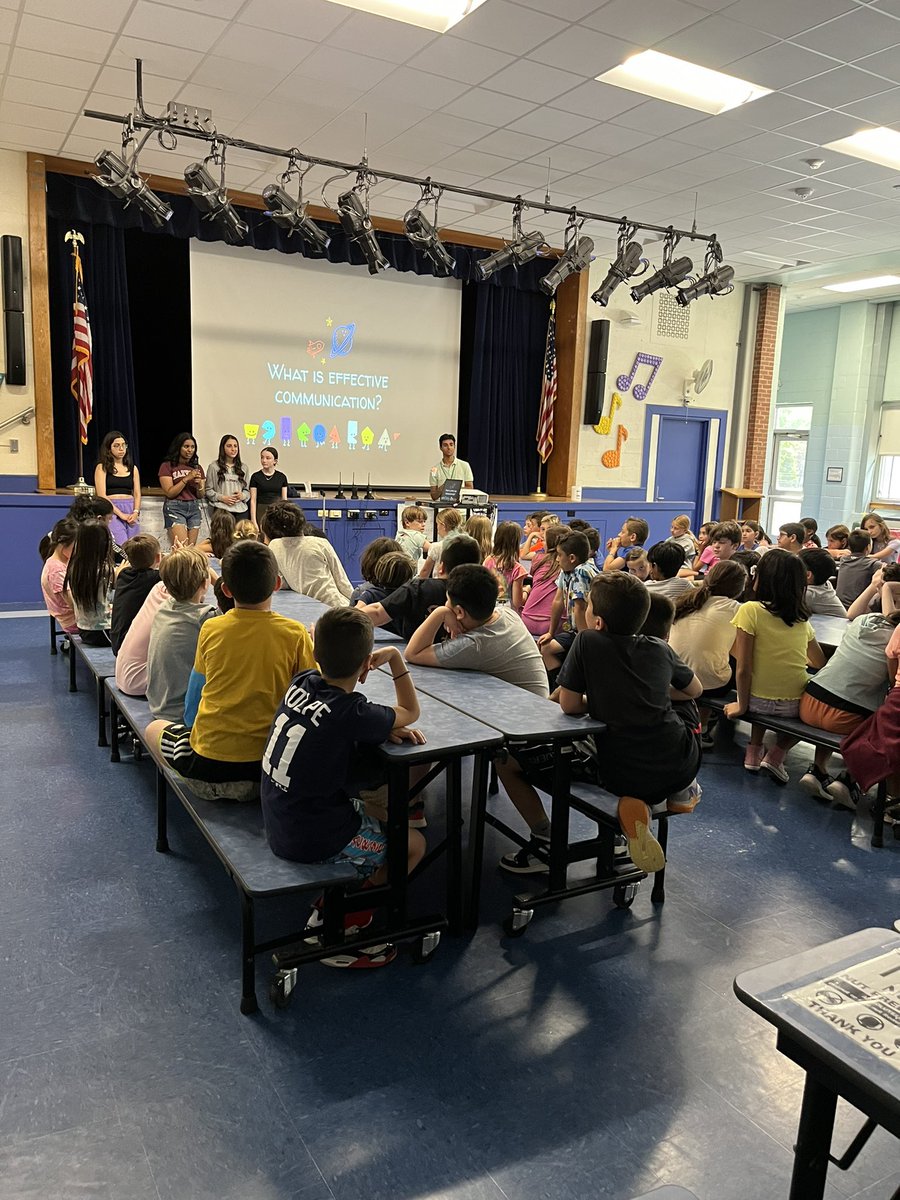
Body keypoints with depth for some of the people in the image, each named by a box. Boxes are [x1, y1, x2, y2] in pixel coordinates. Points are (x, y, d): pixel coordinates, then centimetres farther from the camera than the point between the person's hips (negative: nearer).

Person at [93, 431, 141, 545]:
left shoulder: (133, 469, 18)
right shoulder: (102, 468, 5)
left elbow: (137, 494, 13)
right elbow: (102, 496, -3)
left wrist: (135, 512, -6)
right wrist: (121, 514, -12)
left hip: (131, 512, 4)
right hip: (111, 511, -4)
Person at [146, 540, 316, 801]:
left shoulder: (210, 629, -2)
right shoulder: (295, 634, -8)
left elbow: (190, 710, 8)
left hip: (205, 772, 1)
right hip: (267, 767, 0)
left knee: (154, 728, 28)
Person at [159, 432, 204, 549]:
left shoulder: (197, 468, 15)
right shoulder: (167, 466, 0)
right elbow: (170, 493, -7)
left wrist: (199, 484, -7)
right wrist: (186, 478, -13)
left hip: (194, 508, 5)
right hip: (175, 508, -5)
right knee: (182, 547, -16)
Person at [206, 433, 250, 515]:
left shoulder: (243, 467, 17)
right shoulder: (214, 467, 5)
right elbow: (208, 490, 3)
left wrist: (243, 496, -2)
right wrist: (222, 498, -11)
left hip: (241, 509, 3)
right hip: (222, 510, -3)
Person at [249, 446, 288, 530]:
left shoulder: (282, 477, 6)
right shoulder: (255, 477, 0)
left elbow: (284, 500, 8)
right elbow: (253, 500, -2)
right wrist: (253, 521, -9)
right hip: (262, 513, -2)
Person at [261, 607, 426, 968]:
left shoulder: (302, 682, -6)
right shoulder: (351, 712, -24)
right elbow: (410, 711, -4)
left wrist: (385, 729, -2)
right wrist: (394, 657, 0)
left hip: (278, 823, 7)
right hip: (309, 840, -7)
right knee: (413, 845, 8)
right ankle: (339, 931, 13)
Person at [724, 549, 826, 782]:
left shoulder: (750, 610, -15)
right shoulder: (802, 619, -1)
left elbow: (743, 669, -16)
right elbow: (820, 663, 14)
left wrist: (741, 706, -4)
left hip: (759, 703, -1)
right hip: (795, 705, 1)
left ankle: (754, 749, 21)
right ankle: (777, 754, 12)